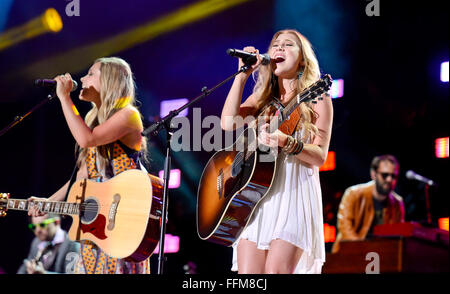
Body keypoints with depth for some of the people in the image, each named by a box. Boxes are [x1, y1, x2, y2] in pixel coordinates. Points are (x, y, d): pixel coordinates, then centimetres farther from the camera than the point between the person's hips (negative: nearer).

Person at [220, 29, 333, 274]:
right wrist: (242, 74, -1)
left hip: (295, 192, -4)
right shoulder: (262, 98, 18)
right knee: (248, 272, -6)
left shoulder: (316, 100, 6)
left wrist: (287, 143, -22)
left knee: (275, 270, -20)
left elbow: (320, 156, -4)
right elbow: (228, 123, -1)